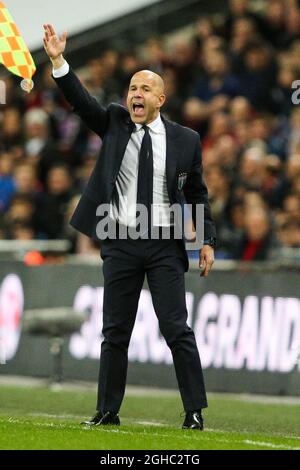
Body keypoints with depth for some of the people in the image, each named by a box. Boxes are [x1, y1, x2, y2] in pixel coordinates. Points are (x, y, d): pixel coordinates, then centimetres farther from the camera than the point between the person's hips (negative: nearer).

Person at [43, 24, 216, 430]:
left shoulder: (185, 140, 2)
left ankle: (195, 411, -4)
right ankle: (107, 411, 12)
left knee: (176, 328, -7)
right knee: (115, 331, 6)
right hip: (121, 244, 2)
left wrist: (207, 240, 4)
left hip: (165, 246, -2)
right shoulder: (114, 123, 6)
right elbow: (81, 100, -7)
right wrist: (58, 61, -21)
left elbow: (198, 194, 9)